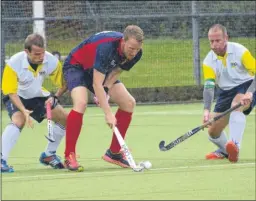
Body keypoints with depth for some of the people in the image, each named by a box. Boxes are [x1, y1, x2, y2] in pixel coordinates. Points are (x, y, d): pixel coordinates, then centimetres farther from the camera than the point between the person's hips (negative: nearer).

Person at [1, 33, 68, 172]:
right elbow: (11, 92, -25)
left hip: (37, 96, 5)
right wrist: (24, 111, -38)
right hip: (17, 97, -5)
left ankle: (48, 155, 18)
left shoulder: (52, 61, -24)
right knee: (18, 120, -34)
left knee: (65, 118, 0)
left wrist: (55, 97, -29)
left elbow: (63, 84, -10)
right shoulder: (13, 64, -33)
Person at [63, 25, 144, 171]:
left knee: (129, 103, -2)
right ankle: (69, 156, -24)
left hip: (100, 70, 8)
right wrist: (108, 114, -45)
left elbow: (116, 71, -2)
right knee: (81, 103, -32)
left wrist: (106, 90, -21)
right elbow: (96, 84, -41)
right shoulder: (106, 47, -40)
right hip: (77, 66, -8)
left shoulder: (135, 53, -18)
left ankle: (114, 152, 7)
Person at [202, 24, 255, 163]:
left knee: (236, 105, -40)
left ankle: (235, 146, -52)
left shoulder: (239, 51, -20)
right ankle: (224, 151, 36)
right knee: (213, 131, 1)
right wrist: (206, 110, -37)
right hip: (225, 92, 5)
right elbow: (208, 87, -21)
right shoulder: (208, 61, -12)